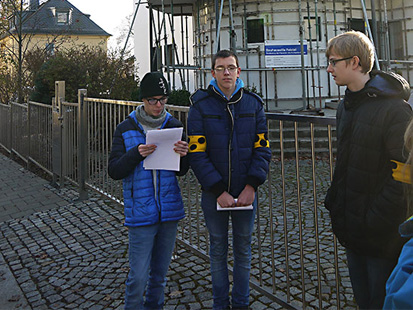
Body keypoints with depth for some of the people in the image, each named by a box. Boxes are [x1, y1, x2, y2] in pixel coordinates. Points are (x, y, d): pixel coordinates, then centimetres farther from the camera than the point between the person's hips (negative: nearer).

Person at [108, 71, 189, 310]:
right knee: (139, 276, -1)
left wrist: (183, 155, -13)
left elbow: (182, 171, 9)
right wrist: (136, 154, -22)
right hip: (141, 212, -3)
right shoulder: (126, 129, -2)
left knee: (160, 272, 16)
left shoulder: (174, 126, 5)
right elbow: (114, 171, -5)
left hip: (169, 210, 3)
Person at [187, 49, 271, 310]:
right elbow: (197, 154, -10)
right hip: (213, 193, -1)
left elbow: (263, 149, -1)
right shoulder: (201, 105, -5)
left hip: (246, 192, 1)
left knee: (243, 249, 14)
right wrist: (219, 190, -16)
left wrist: (251, 186, -12)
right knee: (218, 250, 13)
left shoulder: (253, 103, 1)